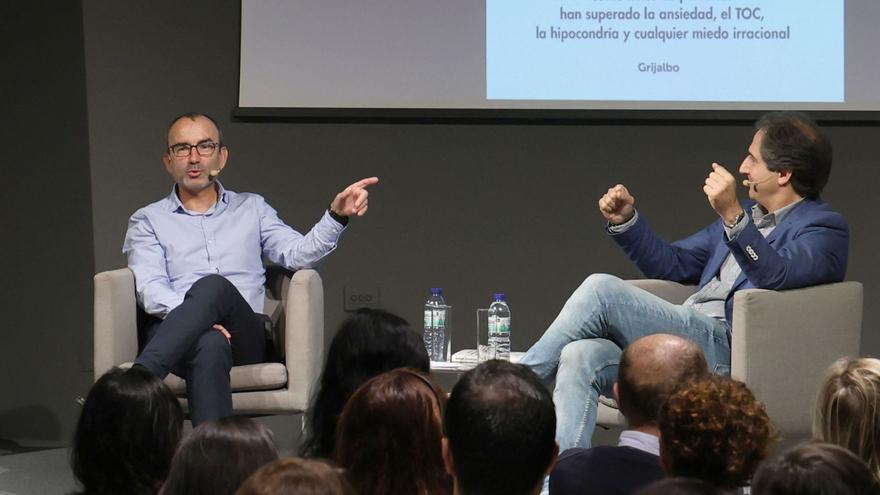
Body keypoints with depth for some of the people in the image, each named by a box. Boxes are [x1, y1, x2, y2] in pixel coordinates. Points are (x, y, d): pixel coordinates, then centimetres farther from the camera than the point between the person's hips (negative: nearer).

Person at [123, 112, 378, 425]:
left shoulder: (251, 209, 26)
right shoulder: (148, 220, 19)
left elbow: (298, 254, 10)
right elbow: (149, 288, 2)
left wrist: (337, 216, -9)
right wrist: (197, 316, -19)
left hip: (246, 336, 1)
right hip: (178, 339, -1)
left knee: (214, 286, -35)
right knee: (211, 345, -40)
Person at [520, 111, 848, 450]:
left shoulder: (824, 226, 2)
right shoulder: (747, 215, 29)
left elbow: (777, 277, -19)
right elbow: (672, 264, 32)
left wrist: (732, 215, -29)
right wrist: (626, 221, 16)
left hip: (724, 348, -8)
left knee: (602, 290, -21)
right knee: (580, 356, -20)